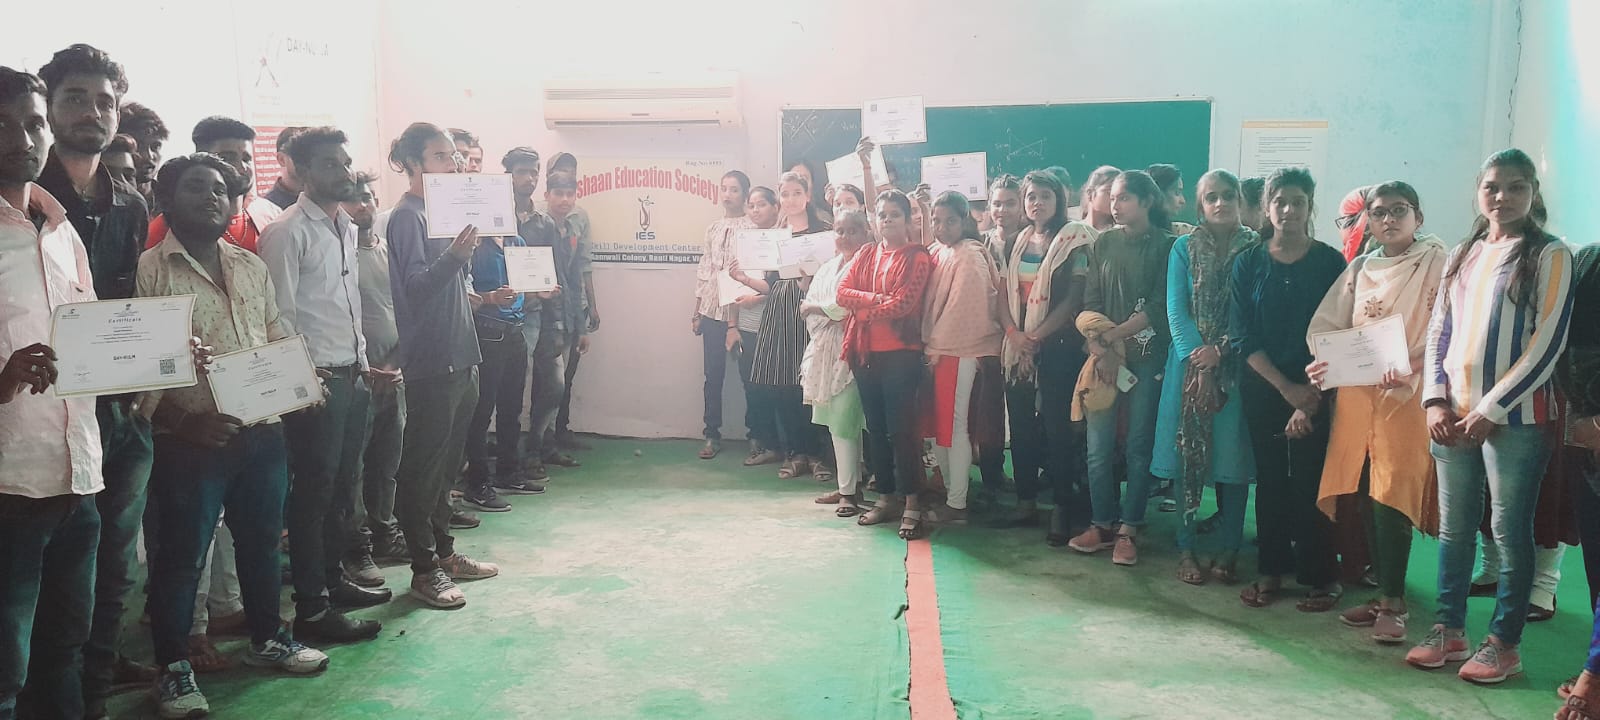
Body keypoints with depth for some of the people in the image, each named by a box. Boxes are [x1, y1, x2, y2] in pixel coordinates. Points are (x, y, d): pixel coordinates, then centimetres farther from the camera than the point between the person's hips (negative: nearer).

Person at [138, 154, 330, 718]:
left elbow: (279, 341, 17)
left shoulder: (253, 268, 13)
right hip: (192, 440, -6)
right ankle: (173, 667, 19)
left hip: (263, 433, 6)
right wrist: (182, 420, -19)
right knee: (182, 555, 4)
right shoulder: (150, 269, -6)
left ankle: (266, 638, 35)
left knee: (261, 540, 17)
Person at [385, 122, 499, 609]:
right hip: (429, 362, -9)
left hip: (458, 358, 9)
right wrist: (453, 255, -34)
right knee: (422, 467, -1)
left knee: (445, 464, 16)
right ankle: (425, 570, 5)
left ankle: (443, 552, 26)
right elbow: (416, 286, -20)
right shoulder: (407, 217, -11)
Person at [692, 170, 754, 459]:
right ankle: (712, 435, 15)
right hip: (712, 312, 5)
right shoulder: (713, 228, 12)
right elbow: (703, 271, 15)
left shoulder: (751, 229, -5)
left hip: (740, 312, -5)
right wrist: (696, 311, 13)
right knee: (713, 376, 6)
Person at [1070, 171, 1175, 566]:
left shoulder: (1166, 245, 0)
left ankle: (1128, 529, 11)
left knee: (1139, 444, 2)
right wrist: (1099, 344, -10)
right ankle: (1102, 523, 15)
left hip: (1147, 355, -3)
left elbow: (1159, 306, -7)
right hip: (1106, 354, 3)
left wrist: (1115, 334, -12)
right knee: (1098, 445, 2)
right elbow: (1091, 301, 5)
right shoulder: (1103, 243, 10)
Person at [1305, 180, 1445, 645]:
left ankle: (1393, 602, -1)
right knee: (1366, 496, 7)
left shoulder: (1436, 262, 0)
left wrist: (1412, 374, -24)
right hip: (1355, 393, 5)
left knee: (1391, 498, -9)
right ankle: (1384, 593, 17)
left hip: (1406, 394, -5)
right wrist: (1324, 363, -6)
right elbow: (1325, 324, 13)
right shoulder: (1360, 268, 16)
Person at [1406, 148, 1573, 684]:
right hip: (1453, 416, 5)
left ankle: (1503, 643, 13)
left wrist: (1492, 409, -13)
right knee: (1453, 529, 10)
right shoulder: (1462, 256, 13)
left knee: (1509, 532, 2)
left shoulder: (1549, 255, -2)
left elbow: (1547, 342, -9)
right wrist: (1435, 401, -1)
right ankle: (1449, 630, 21)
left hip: (1514, 417, -5)